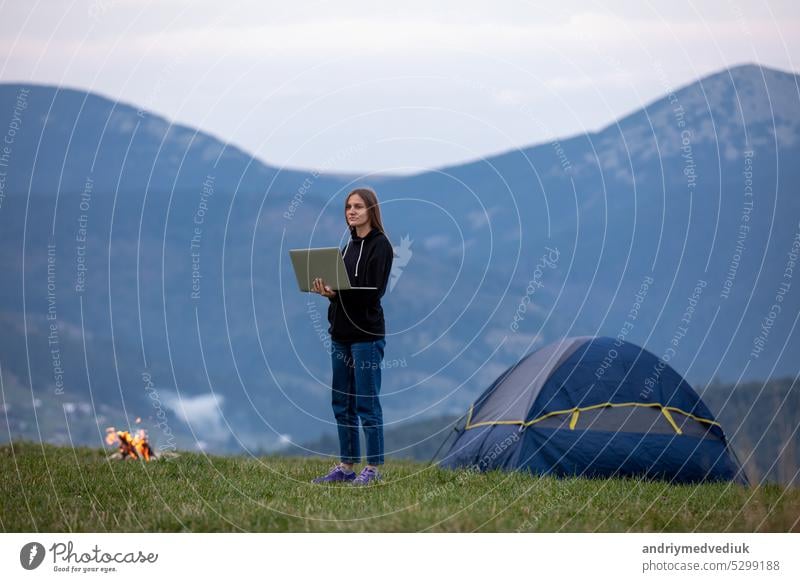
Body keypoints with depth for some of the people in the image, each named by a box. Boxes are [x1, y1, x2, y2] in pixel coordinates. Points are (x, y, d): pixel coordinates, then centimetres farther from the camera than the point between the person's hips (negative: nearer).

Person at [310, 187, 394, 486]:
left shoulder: (380, 246, -9)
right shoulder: (350, 245, 16)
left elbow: (373, 291, -17)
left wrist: (336, 293, -25)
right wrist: (327, 290, -3)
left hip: (367, 334, -8)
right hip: (341, 332, 8)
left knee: (366, 402, -5)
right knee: (341, 402, 11)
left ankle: (373, 468, 1)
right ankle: (346, 466, 18)